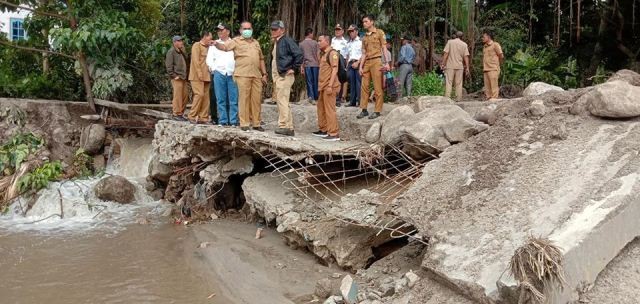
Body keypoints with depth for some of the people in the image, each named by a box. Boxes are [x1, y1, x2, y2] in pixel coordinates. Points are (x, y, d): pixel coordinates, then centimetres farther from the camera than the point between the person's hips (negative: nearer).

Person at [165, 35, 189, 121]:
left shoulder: (182, 52, 20)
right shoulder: (171, 52, -5)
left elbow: (186, 62, 25)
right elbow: (168, 66, -12)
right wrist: (174, 76, -13)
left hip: (183, 78, 8)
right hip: (177, 78, -8)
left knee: (185, 95, 7)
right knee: (178, 96, -7)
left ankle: (180, 113, 16)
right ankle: (176, 114, -1)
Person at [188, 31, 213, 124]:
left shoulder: (207, 47, 20)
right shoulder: (197, 45, -2)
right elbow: (195, 60, -12)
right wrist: (199, 73, -19)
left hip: (206, 76, 7)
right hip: (197, 76, -7)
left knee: (205, 96, 3)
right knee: (199, 94, -15)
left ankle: (203, 117, 5)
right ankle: (192, 116, -7)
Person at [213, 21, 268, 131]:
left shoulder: (256, 43, 21)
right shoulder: (236, 41, 5)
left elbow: (261, 59, 23)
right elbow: (224, 47, -9)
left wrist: (264, 74, 17)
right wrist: (216, 44, -31)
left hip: (256, 75, 5)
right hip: (243, 75, -5)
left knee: (256, 99, 5)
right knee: (243, 99, -5)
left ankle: (256, 123, 13)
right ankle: (244, 123, 0)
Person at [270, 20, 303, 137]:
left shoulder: (287, 40, -11)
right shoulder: (276, 42, 17)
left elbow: (299, 54, -20)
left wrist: (293, 69, -16)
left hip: (285, 76, -10)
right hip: (277, 76, 10)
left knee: (282, 101, -13)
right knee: (281, 101, 11)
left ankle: (283, 126, -11)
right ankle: (289, 128, 16)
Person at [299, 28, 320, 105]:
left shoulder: (301, 44, 5)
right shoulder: (315, 42, 0)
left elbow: (300, 56, 5)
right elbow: (317, 55, 0)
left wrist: (301, 67, 7)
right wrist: (319, 64, 7)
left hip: (306, 64, 1)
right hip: (315, 64, -1)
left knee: (309, 82, 4)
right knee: (315, 81, 8)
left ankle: (311, 96, -9)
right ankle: (316, 98, 14)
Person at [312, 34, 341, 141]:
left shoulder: (332, 53, -10)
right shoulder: (323, 54, 20)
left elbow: (335, 69, -17)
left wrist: (330, 85, -23)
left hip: (329, 86, -10)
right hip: (323, 86, 10)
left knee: (329, 109, -10)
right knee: (321, 107, 17)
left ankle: (334, 134, -8)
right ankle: (323, 130, 28)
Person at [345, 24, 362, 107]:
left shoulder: (360, 41, 2)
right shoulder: (348, 43, 22)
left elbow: (363, 54, -6)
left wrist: (357, 62, -13)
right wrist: (347, 65, 14)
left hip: (358, 63, -6)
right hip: (350, 64, 6)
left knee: (358, 82, -9)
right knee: (352, 83, 4)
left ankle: (360, 101, -8)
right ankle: (352, 101, 6)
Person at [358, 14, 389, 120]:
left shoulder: (379, 33, 4)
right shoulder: (365, 37, 18)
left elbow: (384, 48, -1)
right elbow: (364, 53, 17)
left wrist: (387, 62, -9)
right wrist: (360, 66, 8)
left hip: (376, 61, -6)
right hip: (367, 62, 6)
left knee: (377, 87, -5)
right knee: (364, 86, 3)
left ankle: (377, 111, -1)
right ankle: (364, 110, 9)